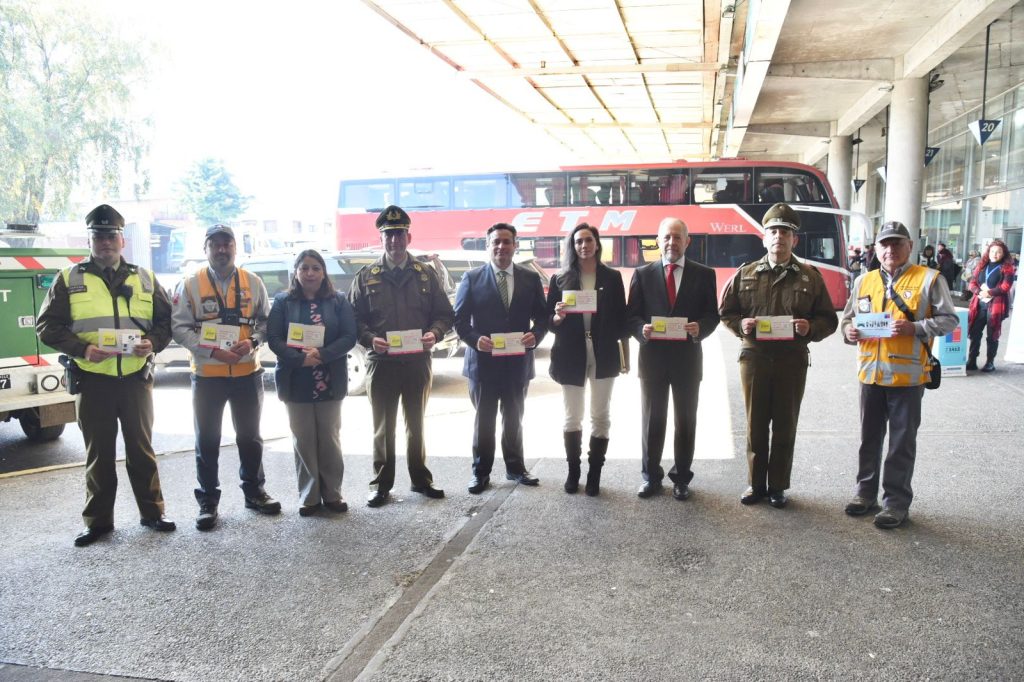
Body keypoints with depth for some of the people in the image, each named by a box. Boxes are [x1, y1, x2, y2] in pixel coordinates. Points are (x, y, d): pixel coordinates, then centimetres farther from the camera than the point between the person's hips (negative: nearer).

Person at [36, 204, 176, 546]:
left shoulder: (144, 278, 8)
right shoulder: (69, 279, 3)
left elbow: (167, 320, 11)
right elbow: (48, 325, 1)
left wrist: (153, 342, -10)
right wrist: (82, 349, -15)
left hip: (136, 377, 1)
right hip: (92, 379, -1)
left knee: (141, 447, 10)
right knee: (99, 452, 8)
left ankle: (152, 512, 20)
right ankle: (98, 520, 19)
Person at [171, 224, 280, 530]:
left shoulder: (252, 282, 5)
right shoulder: (190, 284, -2)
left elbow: (266, 319, 9)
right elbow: (180, 327, -6)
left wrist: (253, 341, -11)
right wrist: (212, 351, -18)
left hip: (248, 372, 2)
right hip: (207, 375, -2)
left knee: (250, 436, 13)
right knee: (207, 441, 7)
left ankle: (254, 491, 28)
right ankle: (208, 501, 19)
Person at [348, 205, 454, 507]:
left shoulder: (426, 274, 4)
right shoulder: (366, 277, 1)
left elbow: (444, 314, 6)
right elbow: (354, 319, 1)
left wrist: (434, 334, -14)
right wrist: (370, 339, -17)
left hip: (418, 361, 1)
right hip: (381, 362, -1)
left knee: (416, 424, 15)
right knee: (383, 427, 9)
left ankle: (420, 479, 27)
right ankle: (381, 484, 20)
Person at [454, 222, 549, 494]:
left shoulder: (531, 278, 4)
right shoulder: (472, 278, -1)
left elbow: (541, 316, 5)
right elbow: (460, 319, -2)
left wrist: (535, 335, -15)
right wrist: (475, 339, -19)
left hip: (518, 362, 2)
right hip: (482, 361, -2)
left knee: (514, 419, 16)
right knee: (483, 420, 10)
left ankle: (515, 467, 30)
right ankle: (481, 472, 21)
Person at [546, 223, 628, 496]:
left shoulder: (612, 277, 3)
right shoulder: (560, 279, 3)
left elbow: (620, 318, 3)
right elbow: (549, 321, 3)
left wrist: (624, 354, -2)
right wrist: (558, 317, -19)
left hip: (603, 355, 0)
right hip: (571, 356, 0)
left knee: (600, 416, 6)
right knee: (572, 417, 8)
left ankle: (594, 473, 16)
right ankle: (573, 470, 20)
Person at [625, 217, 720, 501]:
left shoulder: (704, 274, 4)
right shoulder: (643, 274, 4)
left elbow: (712, 315, 3)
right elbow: (631, 315, 3)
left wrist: (700, 328, -18)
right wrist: (642, 329, -17)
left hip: (687, 357, 0)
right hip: (652, 356, 0)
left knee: (686, 420, 9)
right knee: (652, 419, 8)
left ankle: (681, 477, 22)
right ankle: (651, 476, 21)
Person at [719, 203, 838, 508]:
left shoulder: (810, 276, 4)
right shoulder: (745, 274, 5)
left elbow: (829, 319, 6)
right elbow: (726, 312, 11)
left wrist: (810, 328, -15)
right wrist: (741, 325, -10)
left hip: (792, 359, 0)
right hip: (754, 356, 1)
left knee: (785, 426, 7)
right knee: (756, 425, 8)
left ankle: (778, 486, 20)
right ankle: (756, 484, 21)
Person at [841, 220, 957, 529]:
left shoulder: (929, 279, -2)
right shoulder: (864, 281, 11)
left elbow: (949, 319, -4)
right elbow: (848, 317, 16)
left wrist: (914, 328, -19)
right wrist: (849, 331, -6)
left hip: (908, 374, -4)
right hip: (871, 372, 4)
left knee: (902, 442, 3)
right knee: (869, 438, 14)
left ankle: (896, 501, 13)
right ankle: (866, 492, 27)